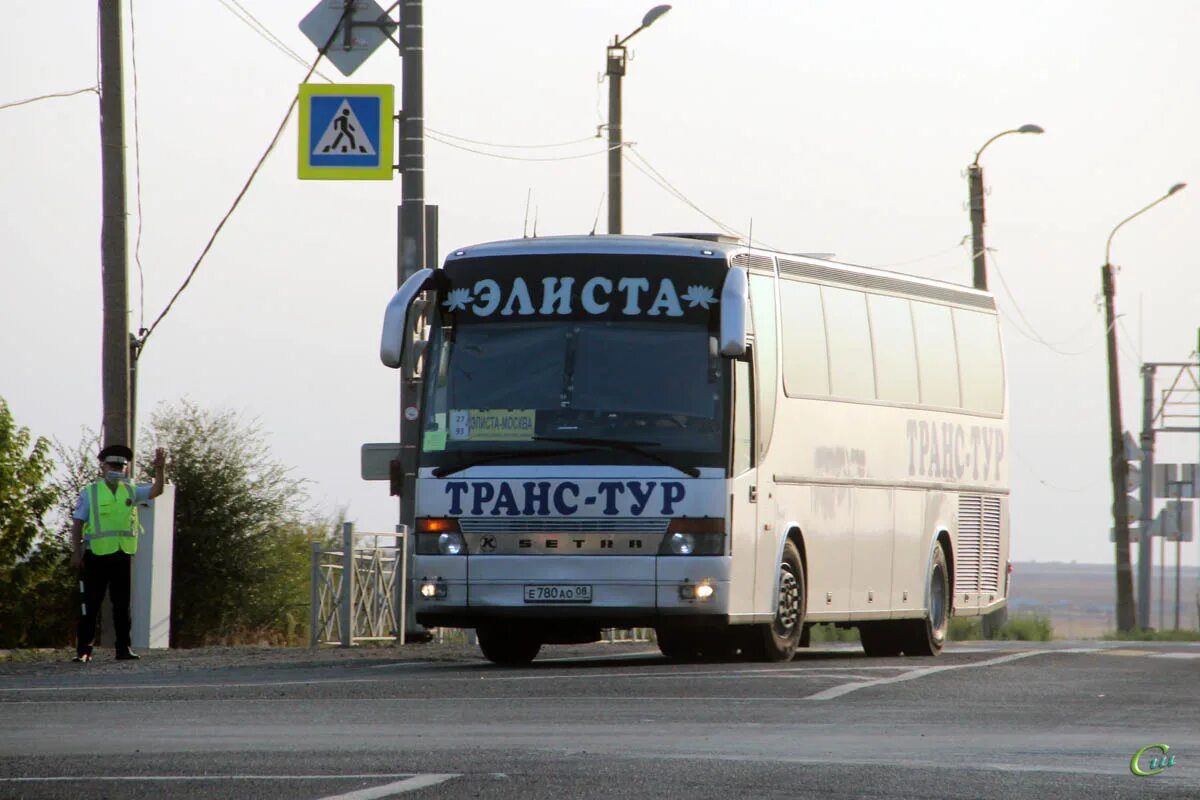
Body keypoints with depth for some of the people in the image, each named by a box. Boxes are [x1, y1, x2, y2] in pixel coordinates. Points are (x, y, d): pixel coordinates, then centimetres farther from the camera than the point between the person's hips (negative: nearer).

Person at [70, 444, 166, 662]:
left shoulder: (131, 491, 11)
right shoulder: (90, 493, 3)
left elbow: (156, 491, -4)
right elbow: (78, 523, 1)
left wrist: (159, 470, -20)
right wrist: (76, 552, -7)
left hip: (123, 556, 3)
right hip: (97, 555, -3)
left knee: (122, 605, 5)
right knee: (90, 605, -2)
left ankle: (123, 649, 9)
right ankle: (83, 650, 0)